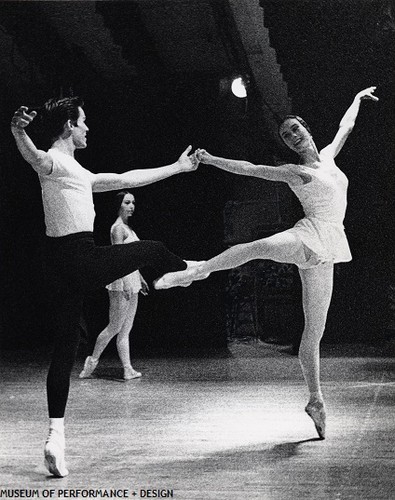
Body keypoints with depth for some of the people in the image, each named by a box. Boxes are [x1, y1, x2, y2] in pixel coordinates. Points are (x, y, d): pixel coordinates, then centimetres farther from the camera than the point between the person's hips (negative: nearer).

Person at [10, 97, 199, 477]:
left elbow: (125, 180, 30)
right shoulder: (54, 161, -6)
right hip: (81, 257, -10)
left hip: (59, 266, 10)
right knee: (152, 249, 16)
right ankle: (184, 270, 50)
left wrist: (177, 167, 36)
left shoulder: (74, 171, 24)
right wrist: (18, 133, -55)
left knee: (64, 349, 5)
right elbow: (34, 159, -32)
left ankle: (56, 435, 3)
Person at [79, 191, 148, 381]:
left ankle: (128, 369, 8)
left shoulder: (128, 228, 17)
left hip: (131, 281, 9)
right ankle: (92, 361, 10)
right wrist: (126, 284, -25)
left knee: (125, 330, 7)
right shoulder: (118, 227, -12)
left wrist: (140, 279, 25)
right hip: (121, 281, -9)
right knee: (115, 327, -4)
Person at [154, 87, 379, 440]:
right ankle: (195, 271, -39)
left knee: (315, 329, 4)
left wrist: (358, 98, 46)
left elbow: (345, 127, 35)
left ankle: (315, 399, 8)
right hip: (310, 236, -4)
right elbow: (247, 168, -1)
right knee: (260, 247, -39)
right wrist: (211, 160, -10)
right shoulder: (292, 171, 5)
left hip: (326, 249, 4)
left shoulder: (328, 158, 19)